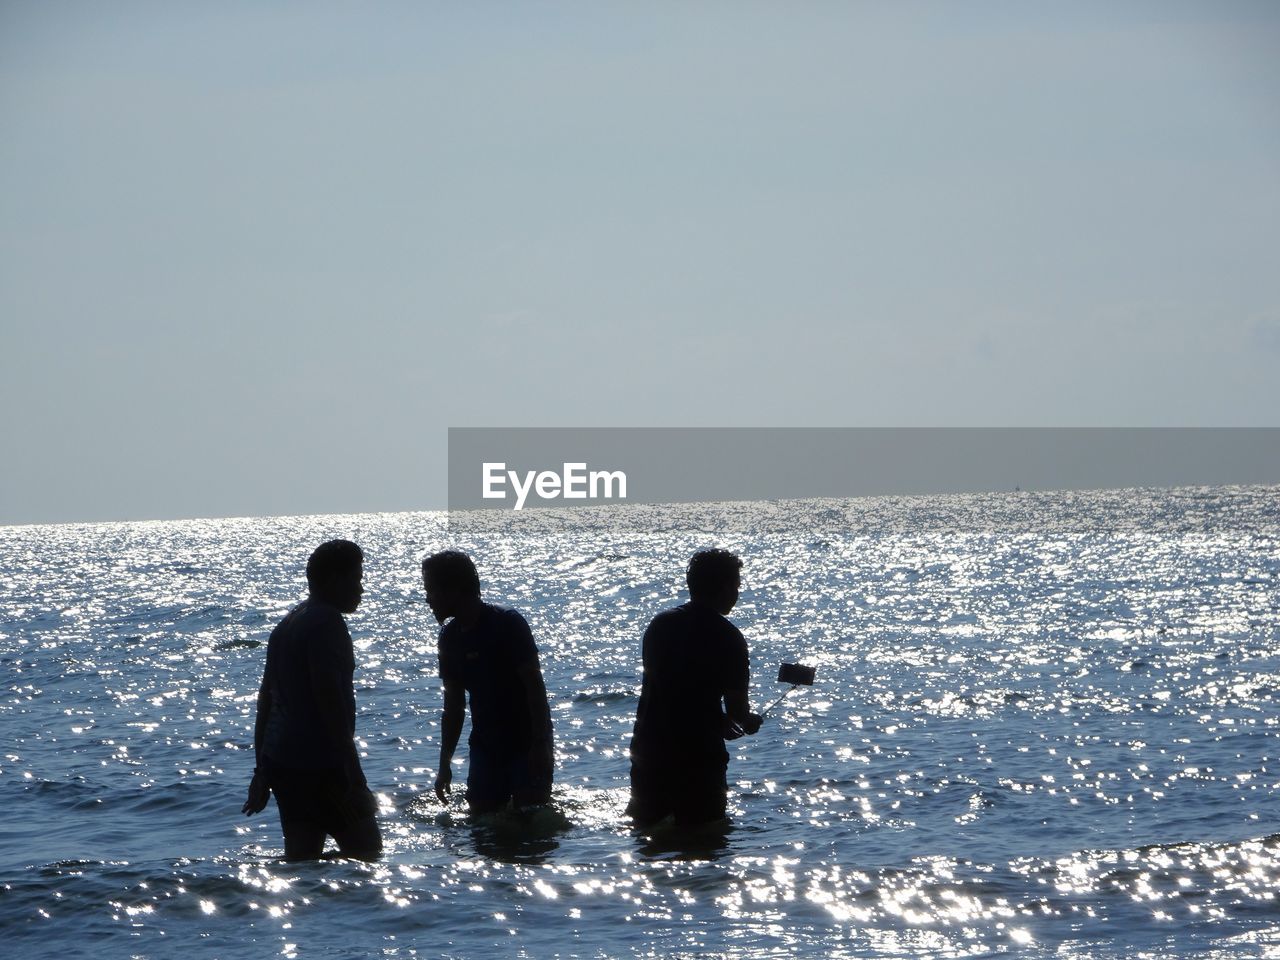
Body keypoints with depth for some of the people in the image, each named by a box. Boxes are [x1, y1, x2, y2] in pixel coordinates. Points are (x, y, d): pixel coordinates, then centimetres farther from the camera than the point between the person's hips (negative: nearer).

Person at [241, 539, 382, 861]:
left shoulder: (287, 625, 18)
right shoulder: (326, 622, -12)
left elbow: (265, 700, 20)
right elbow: (329, 699, -20)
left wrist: (262, 772, 22)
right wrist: (352, 773, -21)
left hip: (281, 762, 9)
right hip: (319, 765, -9)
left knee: (300, 857, 7)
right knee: (366, 852, -3)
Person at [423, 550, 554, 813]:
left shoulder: (508, 624, -13)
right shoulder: (450, 636, 6)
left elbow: (535, 689, -16)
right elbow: (453, 706, 12)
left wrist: (541, 746, -23)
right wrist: (444, 764, 10)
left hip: (526, 746, -6)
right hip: (485, 749, 6)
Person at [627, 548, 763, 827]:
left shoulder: (660, 624, 8)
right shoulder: (728, 638, -10)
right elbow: (736, 708, -9)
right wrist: (750, 722, 16)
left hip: (648, 749, 5)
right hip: (699, 753, -5)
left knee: (645, 826, 17)